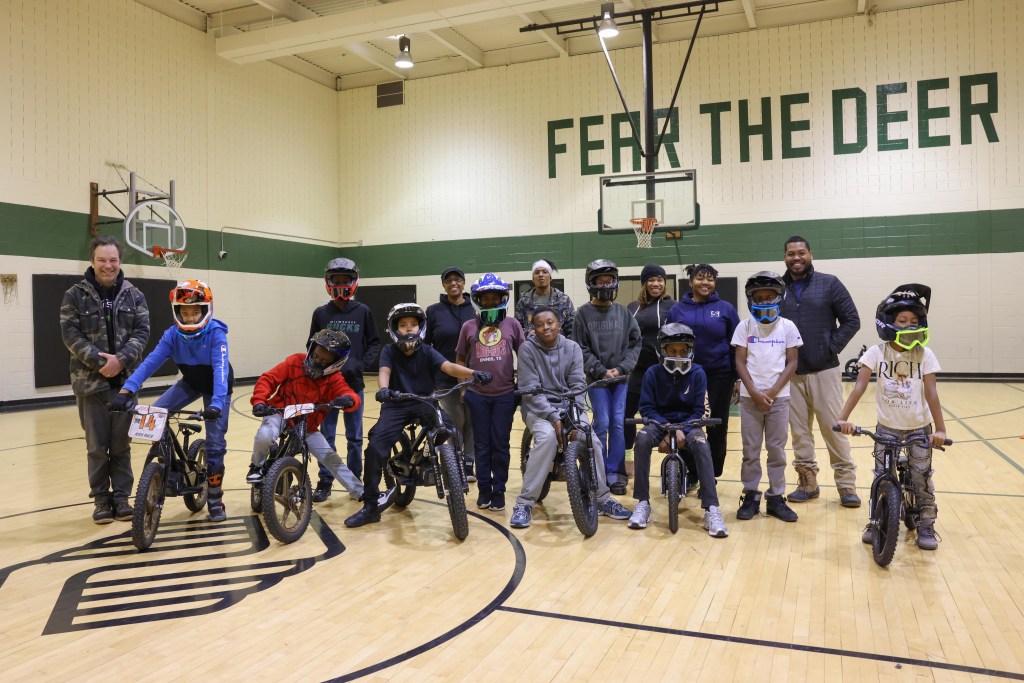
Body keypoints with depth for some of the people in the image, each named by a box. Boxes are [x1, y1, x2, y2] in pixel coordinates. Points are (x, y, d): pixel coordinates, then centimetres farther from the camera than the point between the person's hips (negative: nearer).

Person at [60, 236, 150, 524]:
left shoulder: (134, 295, 6)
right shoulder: (75, 296, 1)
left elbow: (142, 332, -1)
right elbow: (71, 336, -6)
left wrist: (120, 359, -16)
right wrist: (100, 362, -17)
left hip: (126, 381, 1)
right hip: (91, 382, -1)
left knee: (122, 444, 8)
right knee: (97, 446, 6)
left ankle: (121, 497, 18)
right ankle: (101, 500, 17)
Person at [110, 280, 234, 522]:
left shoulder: (215, 333, -30)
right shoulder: (173, 334, -18)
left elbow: (221, 369, -41)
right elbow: (151, 361, -26)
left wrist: (216, 402, -55)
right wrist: (127, 390, -40)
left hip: (215, 387, -4)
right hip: (190, 383, 4)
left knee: (215, 443, -8)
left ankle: (215, 499, 6)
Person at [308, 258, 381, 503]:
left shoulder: (363, 312, 1)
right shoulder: (321, 313, 3)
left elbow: (375, 344, 3)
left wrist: (360, 365, -11)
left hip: (353, 382, 0)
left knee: (355, 436, 9)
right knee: (326, 435, 6)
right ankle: (325, 482, 15)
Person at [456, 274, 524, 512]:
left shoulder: (512, 325, 3)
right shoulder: (469, 327, 5)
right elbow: (460, 359, 13)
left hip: (505, 394, -1)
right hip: (477, 395, 1)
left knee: (500, 444, 5)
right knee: (482, 444, 9)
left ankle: (499, 490, 17)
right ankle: (483, 488, 21)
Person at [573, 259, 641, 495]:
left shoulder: (623, 312, 6)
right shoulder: (584, 313, 0)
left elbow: (634, 343, 4)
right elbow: (581, 349, -3)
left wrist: (621, 368, -7)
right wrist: (602, 371, -10)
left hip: (620, 377, 2)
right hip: (596, 378, -2)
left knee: (618, 424, 0)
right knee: (602, 423, -5)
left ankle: (615, 472, 10)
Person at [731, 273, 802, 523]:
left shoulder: (787, 327, 1)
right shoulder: (745, 327, 1)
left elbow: (791, 363, 0)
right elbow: (740, 362, -1)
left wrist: (772, 392, -10)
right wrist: (754, 392, -10)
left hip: (778, 397, 0)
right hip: (749, 397, 0)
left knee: (777, 450, 6)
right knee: (750, 450, 5)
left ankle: (776, 498, 14)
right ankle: (751, 496, 14)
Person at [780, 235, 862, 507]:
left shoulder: (829, 284, 0)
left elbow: (851, 320, 0)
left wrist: (832, 347, -8)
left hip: (824, 371, -2)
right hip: (791, 374, 3)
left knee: (834, 428, 0)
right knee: (799, 431, 8)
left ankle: (846, 484, 10)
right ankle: (807, 482, 19)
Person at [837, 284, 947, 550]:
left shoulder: (925, 355, -9)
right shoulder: (876, 353, -11)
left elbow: (931, 393, -13)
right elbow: (859, 386, -19)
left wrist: (940, 429, -21)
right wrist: (843, 417, -30)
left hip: (919, 427, 0)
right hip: (887, 426, 0)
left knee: (922, 476, 2)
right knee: (881, 476, 2)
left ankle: (926, 525, 20)